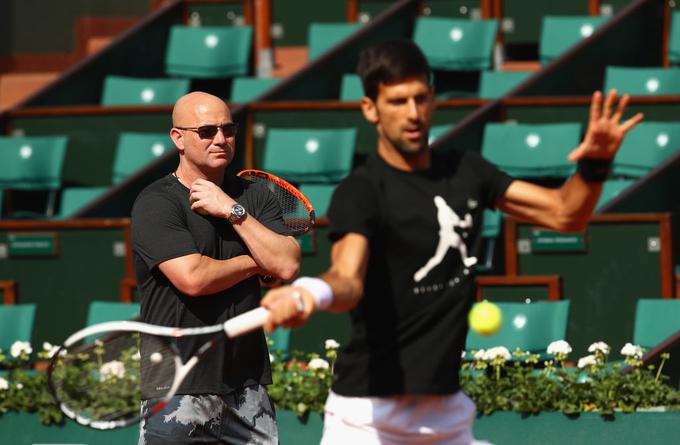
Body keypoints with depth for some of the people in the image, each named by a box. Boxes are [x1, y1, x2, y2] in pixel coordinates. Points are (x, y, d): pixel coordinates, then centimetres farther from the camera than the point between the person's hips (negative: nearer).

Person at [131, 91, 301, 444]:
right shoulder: (155, 204, -6)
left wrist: (234, 211, -10)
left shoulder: (254, 196, 10)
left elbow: (287, 266, -4)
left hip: (247, 383, 5)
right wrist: (254, 264, -3)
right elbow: (192, 278, -19)